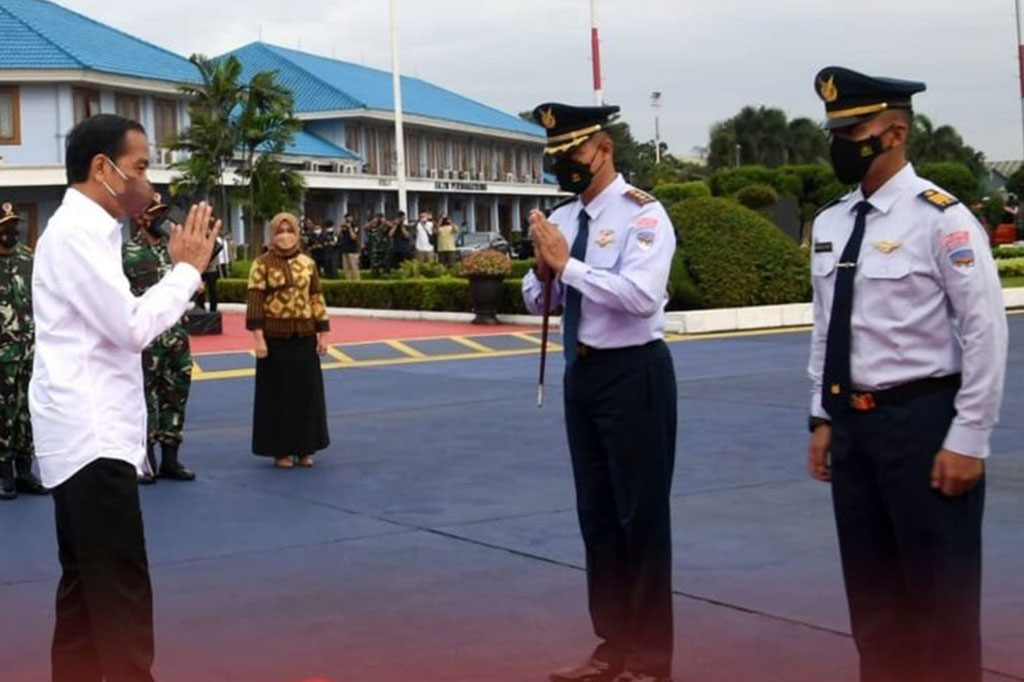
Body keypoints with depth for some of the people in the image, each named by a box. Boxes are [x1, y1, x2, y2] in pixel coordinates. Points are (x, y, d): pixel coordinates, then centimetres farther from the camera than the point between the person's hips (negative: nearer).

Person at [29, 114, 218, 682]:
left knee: (86, 586, 14)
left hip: (88, 433, 10)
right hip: (91, 436, -10)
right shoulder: (78, 231, -14)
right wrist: (188, 268, -9)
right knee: (121, 591, -10)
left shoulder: (85, 229, 16)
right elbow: (132, 327, -18)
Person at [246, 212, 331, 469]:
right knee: (278, 393, 4)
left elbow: (317, 299, 8)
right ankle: (280, 450, 12)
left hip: (304, 337, 3)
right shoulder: (262, 264, -4)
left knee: (306, 392, 7)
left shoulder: (307, 263, 6)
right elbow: (254, 301, -9)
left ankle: (304, 448, 19)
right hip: (275, 337, -3)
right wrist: (258, 337, -16)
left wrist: (323, 333, 5)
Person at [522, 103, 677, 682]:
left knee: (642, 515, 1)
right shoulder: (562, 218, 8)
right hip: (581, 372, 8)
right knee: (596, 513, 14)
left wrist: (568, 264, -22)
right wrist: (545, 269, -8)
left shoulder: (642, 214, -13)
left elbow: (641, 295, -27)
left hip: (633, 372, -8)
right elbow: (536, 301, 13)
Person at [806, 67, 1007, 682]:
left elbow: (986, 332, -14)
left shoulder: (940, 218, -13)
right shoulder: (830, 223, 8)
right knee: (871, 589, 16)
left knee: (939, 593, 4)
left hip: (922, 419, -7)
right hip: (852, 421, 7)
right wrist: (823, 419, 13)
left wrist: (968, 441, -15)